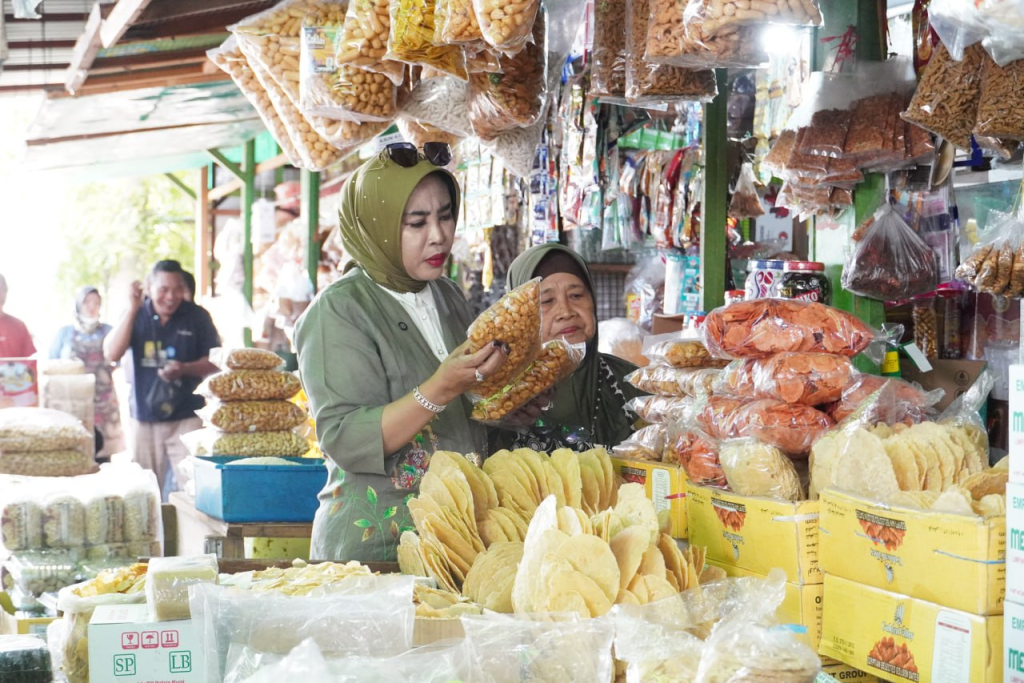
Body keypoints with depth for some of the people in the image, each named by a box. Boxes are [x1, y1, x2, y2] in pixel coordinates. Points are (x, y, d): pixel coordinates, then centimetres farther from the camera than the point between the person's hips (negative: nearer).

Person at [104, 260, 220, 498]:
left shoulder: (197, 316, 1)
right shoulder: (136, 316, 5)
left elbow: (215, 361, 1)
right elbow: (111, 354, -7)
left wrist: (184, 369, -18)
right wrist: (132, 309, -13)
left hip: (187, 418, -2)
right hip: (145, 418, 2)